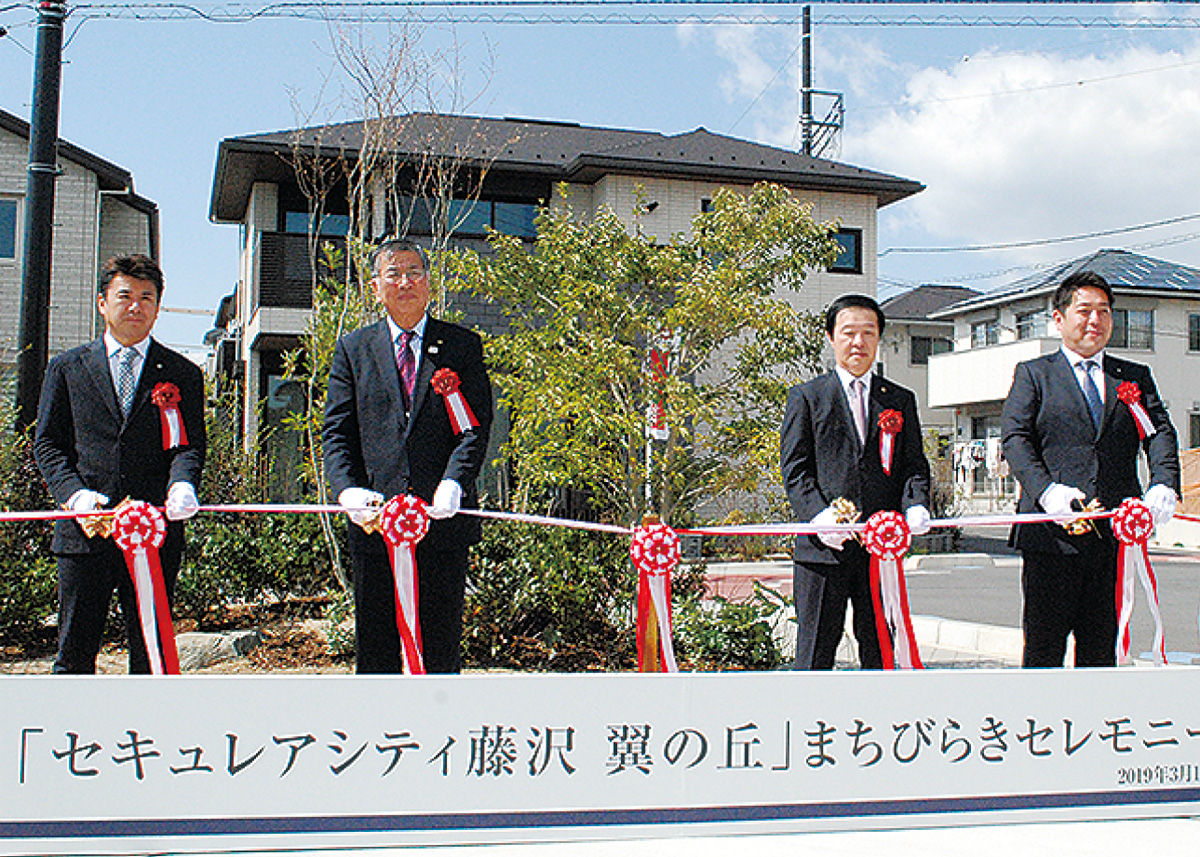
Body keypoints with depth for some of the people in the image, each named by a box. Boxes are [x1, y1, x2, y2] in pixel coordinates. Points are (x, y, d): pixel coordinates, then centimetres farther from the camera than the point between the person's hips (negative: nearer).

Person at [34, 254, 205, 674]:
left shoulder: (183, 374, 11)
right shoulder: (67, 368, 12)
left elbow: (190, 443, 3)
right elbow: (47, 444, 9)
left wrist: (182, 483, -19)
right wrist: (75, 493, -9)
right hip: (85, 531, 0)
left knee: (151, 653, 5)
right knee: (74, 653, 5)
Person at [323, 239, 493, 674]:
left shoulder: (463, 345, 8)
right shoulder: (353, 349, 12)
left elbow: (477, 425, -1)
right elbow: (336, 431, 6)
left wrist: (453, 482, -18)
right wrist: (348, 488, -12)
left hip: (443, 518, -1)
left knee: (442, 643, 5)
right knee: (375, 642, 7)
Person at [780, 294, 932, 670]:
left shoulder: (900, 400, 16)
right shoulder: (806, 397, 6)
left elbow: (914, 465, 12)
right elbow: (795, 470, 0)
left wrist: (915, 505, -10)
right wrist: (819, 515, -17)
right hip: (823, 547, -3)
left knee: (880, 650, 10)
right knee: (815, 654, 1)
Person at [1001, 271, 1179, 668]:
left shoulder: (1136, 377, 17)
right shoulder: (1033, 374, 8)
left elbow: (1160, 433, 4)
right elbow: (1014, 438, -4)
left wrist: (1164, 486, -17)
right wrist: (1046, 490, -21)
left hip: (1115, 533, 3)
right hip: (1052, 533, -3)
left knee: (1101, 646, 9)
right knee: (1043, 645, 1)